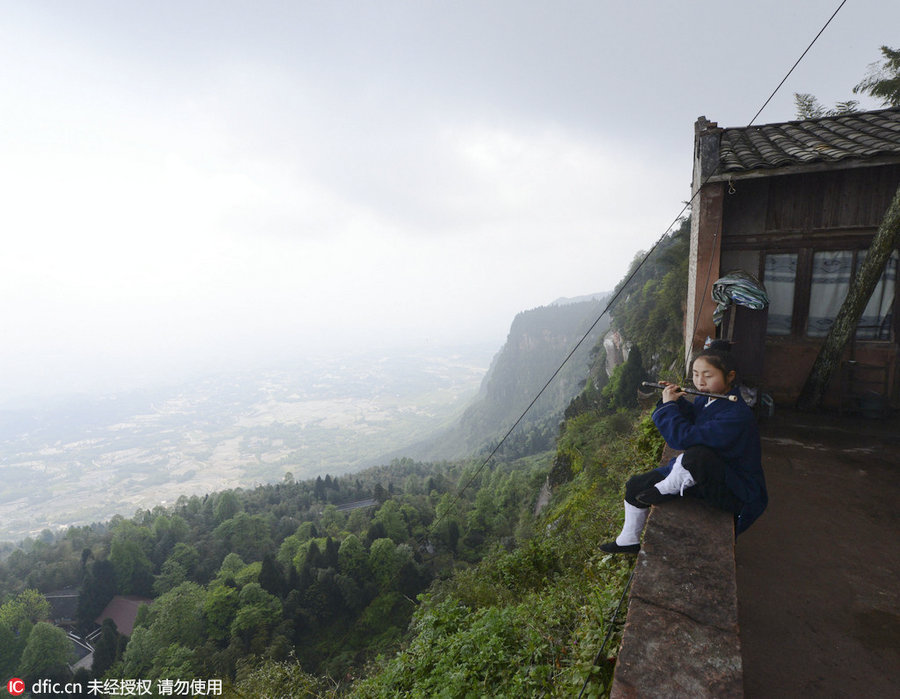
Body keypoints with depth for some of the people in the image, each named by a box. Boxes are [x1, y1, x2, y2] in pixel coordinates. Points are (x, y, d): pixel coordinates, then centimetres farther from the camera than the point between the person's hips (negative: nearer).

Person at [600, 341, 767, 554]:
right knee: (635, 486, 8)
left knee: (697, 453, -42)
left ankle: (668, 489, -12)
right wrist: (677, 400, -3)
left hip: (735, 492, -9)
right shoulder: (706, 399, -2)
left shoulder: (736, 415, -29)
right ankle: (629, 541, 28)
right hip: (700, 473, 9)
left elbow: (684, 438, -35)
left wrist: (668, 405, -21)